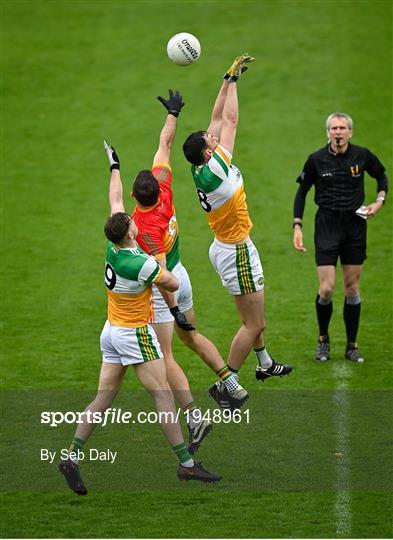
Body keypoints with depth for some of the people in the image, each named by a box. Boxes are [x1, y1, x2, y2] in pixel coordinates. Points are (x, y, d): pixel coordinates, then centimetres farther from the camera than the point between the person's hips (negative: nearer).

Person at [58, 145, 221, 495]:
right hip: (136, 334, -8)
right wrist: (158, 267, 12)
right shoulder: (141, 263, -23)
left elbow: (115, 200, 10)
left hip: (111, 331, 8)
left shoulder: (113, 247, -3)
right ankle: (187, 464, -5)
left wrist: (115, 167, 24)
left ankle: (73, 456, 4)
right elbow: (173, 285, -8)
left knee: (103, 399, 9)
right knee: (164, 394, -5)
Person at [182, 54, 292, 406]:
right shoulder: (213, 170, -26)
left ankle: (264, 364, 42)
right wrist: (232, 80, -9)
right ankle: (226, 386, 0)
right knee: (253, 322, -4)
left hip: (228, 246, 10)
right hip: (236, 252, -10)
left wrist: (229, 80, 5)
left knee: (255, 314, 26)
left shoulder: (201, 168, -4)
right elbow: (230, 120, -19)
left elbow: (219, 119, 4)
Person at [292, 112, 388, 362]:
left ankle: (352, 346, 15)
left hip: (355, 225, 2)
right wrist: (297, 226, -1)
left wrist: (380, 200, 1)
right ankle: (323, 340, 14)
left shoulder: (362, 156, -2)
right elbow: (302, 191, 5)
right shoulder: (316, 159, -6)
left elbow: (381, 175, 17)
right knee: (327, 288, -9)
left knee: (352, 288, 5)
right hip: (327, 225, -2)